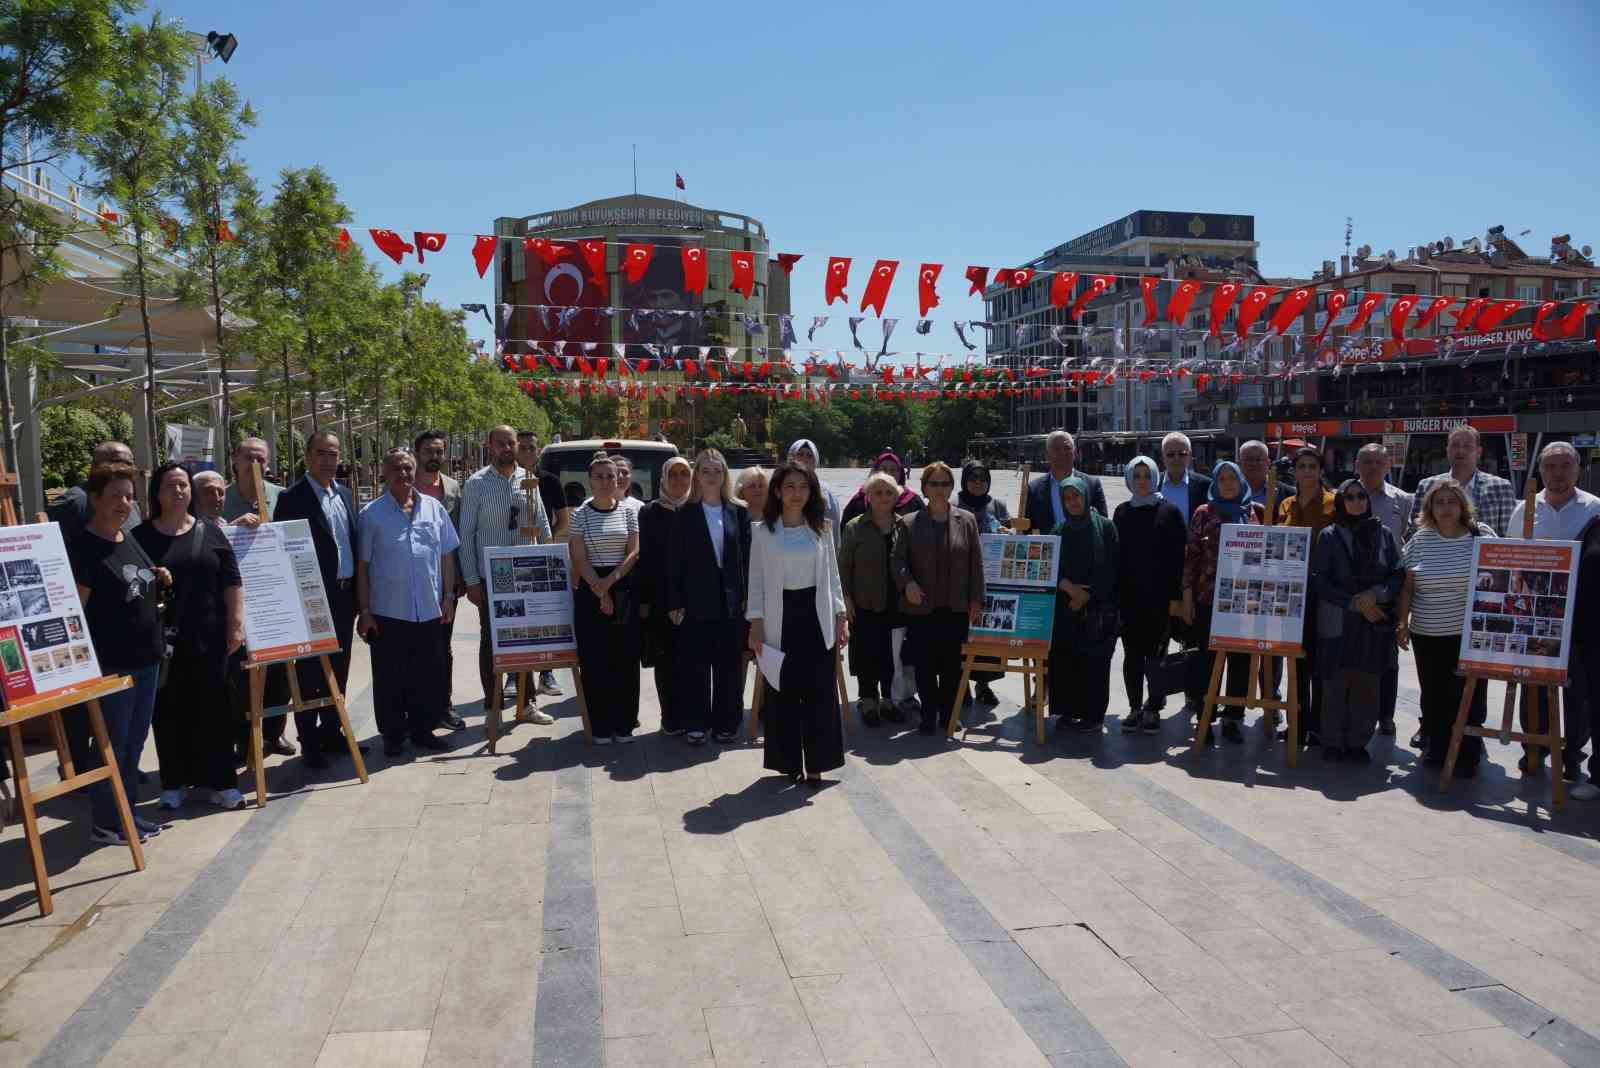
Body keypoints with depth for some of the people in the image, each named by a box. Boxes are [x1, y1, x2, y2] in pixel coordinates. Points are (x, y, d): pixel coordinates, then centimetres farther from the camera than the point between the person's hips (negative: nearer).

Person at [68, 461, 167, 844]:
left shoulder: (131, 540, 12)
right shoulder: (82, 547, -13)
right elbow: (75, 609, -16)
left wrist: (160, 582, 4)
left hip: (147, 658, 8)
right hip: (111, 662, -8)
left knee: (135, 741, 15)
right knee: (111, 743, 2)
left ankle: (127, 812, 27)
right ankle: (104, 821, 14)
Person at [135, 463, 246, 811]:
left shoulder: (210, 532, 7)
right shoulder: (141, 536, 3)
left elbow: (231, 582, 6)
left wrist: (236, 625, 0)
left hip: (209, 637, 1)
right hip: (163, 639, -1)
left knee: (213, 709, 3)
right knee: (170, 711, 4)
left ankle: (217, 781, 12)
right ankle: (174, 783, 15)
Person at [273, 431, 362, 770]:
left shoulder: (345, 494, 12)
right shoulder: (292, 498, -9)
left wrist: (358, 592, 11)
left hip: (345, 595, 6)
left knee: (338, 670, 14)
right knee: (309, 672, 2)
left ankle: (331, 732, 26)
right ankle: (309, 743, 10)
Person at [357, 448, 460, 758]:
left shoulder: (434, 508, 7)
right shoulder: (372, 514, -1)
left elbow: (447, 556, 11)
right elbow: (362, 565, -1)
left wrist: (448, 597, 6)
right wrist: (364, 611, -4)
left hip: (430, 610, 3)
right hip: (388, 612, -2)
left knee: (429, 675, 9)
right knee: (390, 678, 5)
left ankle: (423, 730, 23)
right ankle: (393, 735, 17)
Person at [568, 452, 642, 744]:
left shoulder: (628, 512, 6)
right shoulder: (581, 515, 1)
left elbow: (634, 553, 1)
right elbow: (579, 559, -4)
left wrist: (611, 580, -13)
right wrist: (600, 592, -13)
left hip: (624, 589, 2)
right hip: (591, 590, -1)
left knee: (626, 658, 2)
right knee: (595, 660, 0)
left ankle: (623, 724, 12)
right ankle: (601, 727, 9)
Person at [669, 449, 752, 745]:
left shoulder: (738, 513, 6)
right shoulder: (686, 514, 2)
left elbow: (747, 557, 5)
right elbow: (674, 561, 0)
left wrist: (747, 596, -2)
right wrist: (674, 603, -5)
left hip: (730, 601, 1)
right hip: (696, 601, -1)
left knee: (728, 664, 7)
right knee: (695, 665, 4)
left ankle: (725, 722, 18)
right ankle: (697, 724, 15)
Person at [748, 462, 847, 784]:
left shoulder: (820, 529, 7)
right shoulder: (763, 531, 1)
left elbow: (832, 575, 10)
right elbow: (756, 580, 1)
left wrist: (841, 616, 5)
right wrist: (756, 624, -5)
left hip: (817, 617, 1)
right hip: (781, 619, -1)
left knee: (818, 691, 1)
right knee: (783, 692, 3)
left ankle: (815, 763, 9)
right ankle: (789, 761, 15)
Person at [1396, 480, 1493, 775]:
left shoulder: (1482, 536, -1)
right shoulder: (1420, 540, 3)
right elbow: (1407, 587, 8)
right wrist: (1401, 622, 2)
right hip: (1427, 636, 2)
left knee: (1468, 697, 3)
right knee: (1433, 697, 9)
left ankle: (1467, 756, 15)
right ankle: (1435, 750, 23)